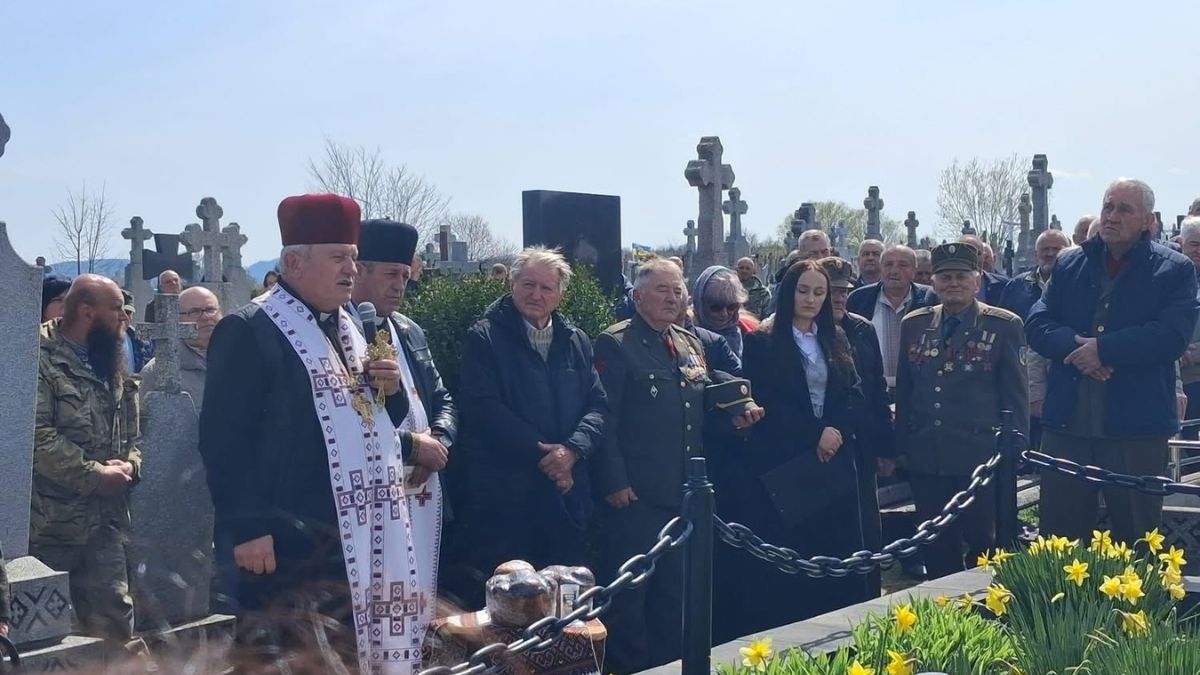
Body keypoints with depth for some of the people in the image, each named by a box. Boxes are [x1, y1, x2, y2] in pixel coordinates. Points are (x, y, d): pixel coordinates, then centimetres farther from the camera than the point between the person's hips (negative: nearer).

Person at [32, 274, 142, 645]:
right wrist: (96, 475, -16)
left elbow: (131, 431, 19)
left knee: (115, 618, 7)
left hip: (106, 520, 7)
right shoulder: (41, 360, -11)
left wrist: (129, 464, -2)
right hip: (51, 523, -7)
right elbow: (38, 436, -19)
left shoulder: (112, 365, 15)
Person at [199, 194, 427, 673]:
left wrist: (390, 392, 1)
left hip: (352, 533, 8)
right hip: (286, 538, -8)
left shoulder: (347, 329, 16)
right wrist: (247, 528, -21)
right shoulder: (249, 331, -10)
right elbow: (223, 438, -16)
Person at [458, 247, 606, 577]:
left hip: (568, 496, 5)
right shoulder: (484, 338, -1)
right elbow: (484, 409, -11)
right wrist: (541, 454, -13)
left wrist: (573, 449, -12)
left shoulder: (577, 342, 14)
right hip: (504, 495, -4)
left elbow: (597, 404, 8)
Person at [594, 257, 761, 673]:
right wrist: (614, 482, -19)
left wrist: (734, 417, 1)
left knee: (676, 588, 15)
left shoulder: (692, 346, 15)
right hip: (636, 494, -7)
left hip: (684, 493, 7)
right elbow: (605, 420, -14)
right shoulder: (616, 345, -8)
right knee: (630, 590, 0)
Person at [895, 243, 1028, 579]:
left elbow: (1015, 396, -1)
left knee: (983, 543, 3)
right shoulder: (913, 325, 9)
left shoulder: (1005, 326, -1)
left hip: (981, 457, -3)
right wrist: (900, 447, 11)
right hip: (926, 458, 4)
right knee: (936, 548, 9)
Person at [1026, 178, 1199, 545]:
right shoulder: (1069, 264, 12)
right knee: (1059, 536, 10)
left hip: (1136, 428, -3)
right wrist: (1075, 347, -16)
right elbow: (1037, 325, 3)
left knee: (1136, 541, 8)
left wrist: (1103, 348, -18)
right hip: (1067, 423, 3)